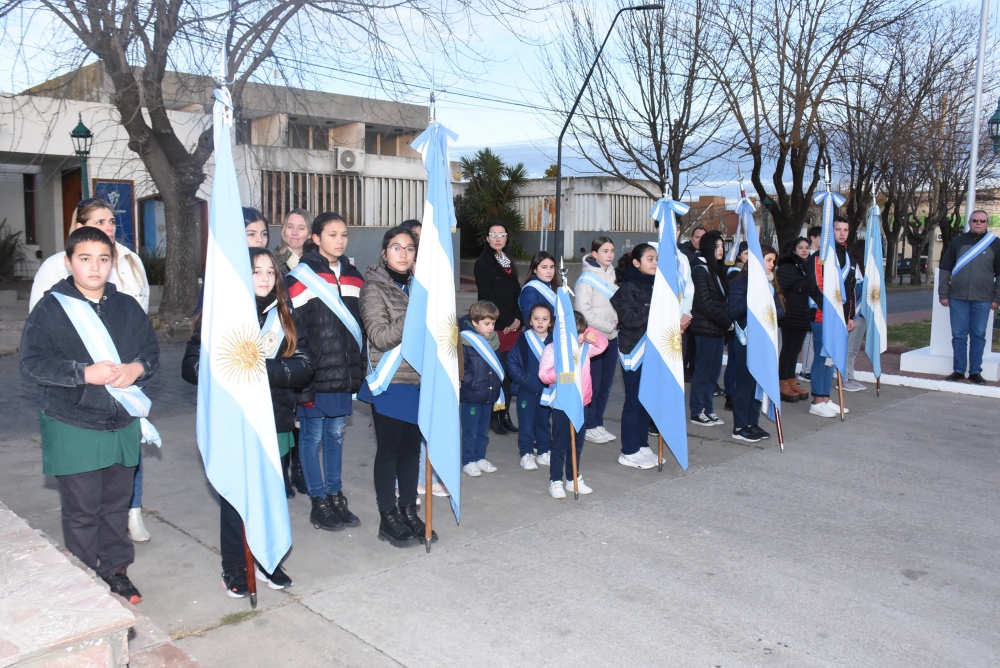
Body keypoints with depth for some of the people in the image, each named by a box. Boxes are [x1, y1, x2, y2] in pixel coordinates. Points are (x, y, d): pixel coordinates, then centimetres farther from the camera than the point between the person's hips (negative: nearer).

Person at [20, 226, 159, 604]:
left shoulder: (127, 307, 6)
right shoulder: (50, 308, -7)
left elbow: (152, 349, 10)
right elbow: (31, 364, -13)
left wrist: (137, 368, -12)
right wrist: (84, 374, -23)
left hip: (122, 424, 4)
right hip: (73, 428, -4)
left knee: (117, 503, 14)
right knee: (81, 509, 6)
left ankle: (115, 569, 30)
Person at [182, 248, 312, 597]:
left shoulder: (285, 316, 7)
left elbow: (304, 365, -5)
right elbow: (192, 365, -10)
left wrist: (264, 368, -19)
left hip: (274, 422, 3)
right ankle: (234, 568, 23)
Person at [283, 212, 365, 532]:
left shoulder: (353, 276, 11)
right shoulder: (302, 277, -7)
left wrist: (359, 369, 13)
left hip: (344, 373, 5)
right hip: (314, 374, -5)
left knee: (336, 434, 14)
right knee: (313, 436, 4)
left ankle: (336, 497, 25)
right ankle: (319, 504, 15)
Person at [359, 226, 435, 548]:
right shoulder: (374, 288, -8)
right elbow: (380, 337, -17)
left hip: (419, 379, 6)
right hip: (390, 383, -6)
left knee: (411, 448, 12)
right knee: (389, 450, 3)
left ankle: (409, 511, 24)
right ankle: (388, 519, 14)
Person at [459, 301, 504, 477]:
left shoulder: (493, 341, 7)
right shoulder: (465, 342, -15)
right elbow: (460, 368, -17)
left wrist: (497, 386, 11)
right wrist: (472, 383, -16)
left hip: (489, 395, 7)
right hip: (470, 396, -6)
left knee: (483, 430, 17)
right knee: (470, 431, 3)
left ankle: (480, 458, 29)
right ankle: (468, 461, 14)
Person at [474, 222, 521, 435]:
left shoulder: (509, 263, 17)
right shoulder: (483, 263, -4)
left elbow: (517, 293, 15)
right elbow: (487, 296, -11)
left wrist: (517, 319, -1)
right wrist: (507, 322, -10)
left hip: (513, 326, 6)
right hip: (494, 327, -6)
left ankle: (505, 414, 14)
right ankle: (494, 416, 5)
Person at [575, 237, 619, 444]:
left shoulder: (612, 275, 10)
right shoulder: (587, 279, -11)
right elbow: (583, 311, -16)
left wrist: (618, 320, -2)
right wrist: (609, 325, -12)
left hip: (611, 337, 7)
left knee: (606, 383, 11)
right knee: (593, 384, -1)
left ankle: (598, 423, 22)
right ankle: (589, 426, 10)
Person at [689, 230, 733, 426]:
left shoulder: (717, 269, 16)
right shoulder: (700, 270, -10)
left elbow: (723, 298, 15)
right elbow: (704, 303, -16)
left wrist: (727, 322, 2)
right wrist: (727, 322, -12)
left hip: (718, 328, 8)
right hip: (705, 328, -8)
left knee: (714, 371, 11)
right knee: (703, 371, -1)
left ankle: (707, 410, 20)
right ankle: (697, 412, 8)